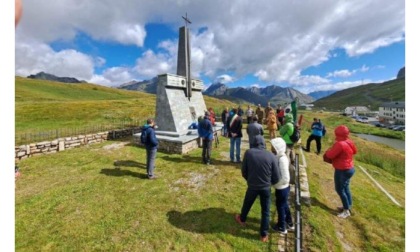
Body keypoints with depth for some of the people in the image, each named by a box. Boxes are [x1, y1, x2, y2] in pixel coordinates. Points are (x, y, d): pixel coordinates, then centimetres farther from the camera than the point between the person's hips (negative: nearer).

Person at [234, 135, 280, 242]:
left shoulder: (248, 152, -14)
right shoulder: (271, 156, -13)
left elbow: (244, 171, -4)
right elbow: (276, 177, -7)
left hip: (252, 186, 0)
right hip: (266, 187, 0)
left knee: (247, 204, 26)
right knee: (265, 211, 19)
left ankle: (242, 219, 52)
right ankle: (264, 235, 34)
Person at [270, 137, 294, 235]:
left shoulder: (282, 160, -30)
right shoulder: (280, 157, -2)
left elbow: (285, 178, -29)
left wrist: (274, 183, -16)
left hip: (281, 188, -8)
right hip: (283, 187, 8)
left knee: (280, 206, 12)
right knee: (284, 205, 25)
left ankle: (282, 227, 34)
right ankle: (290, 224, 46)